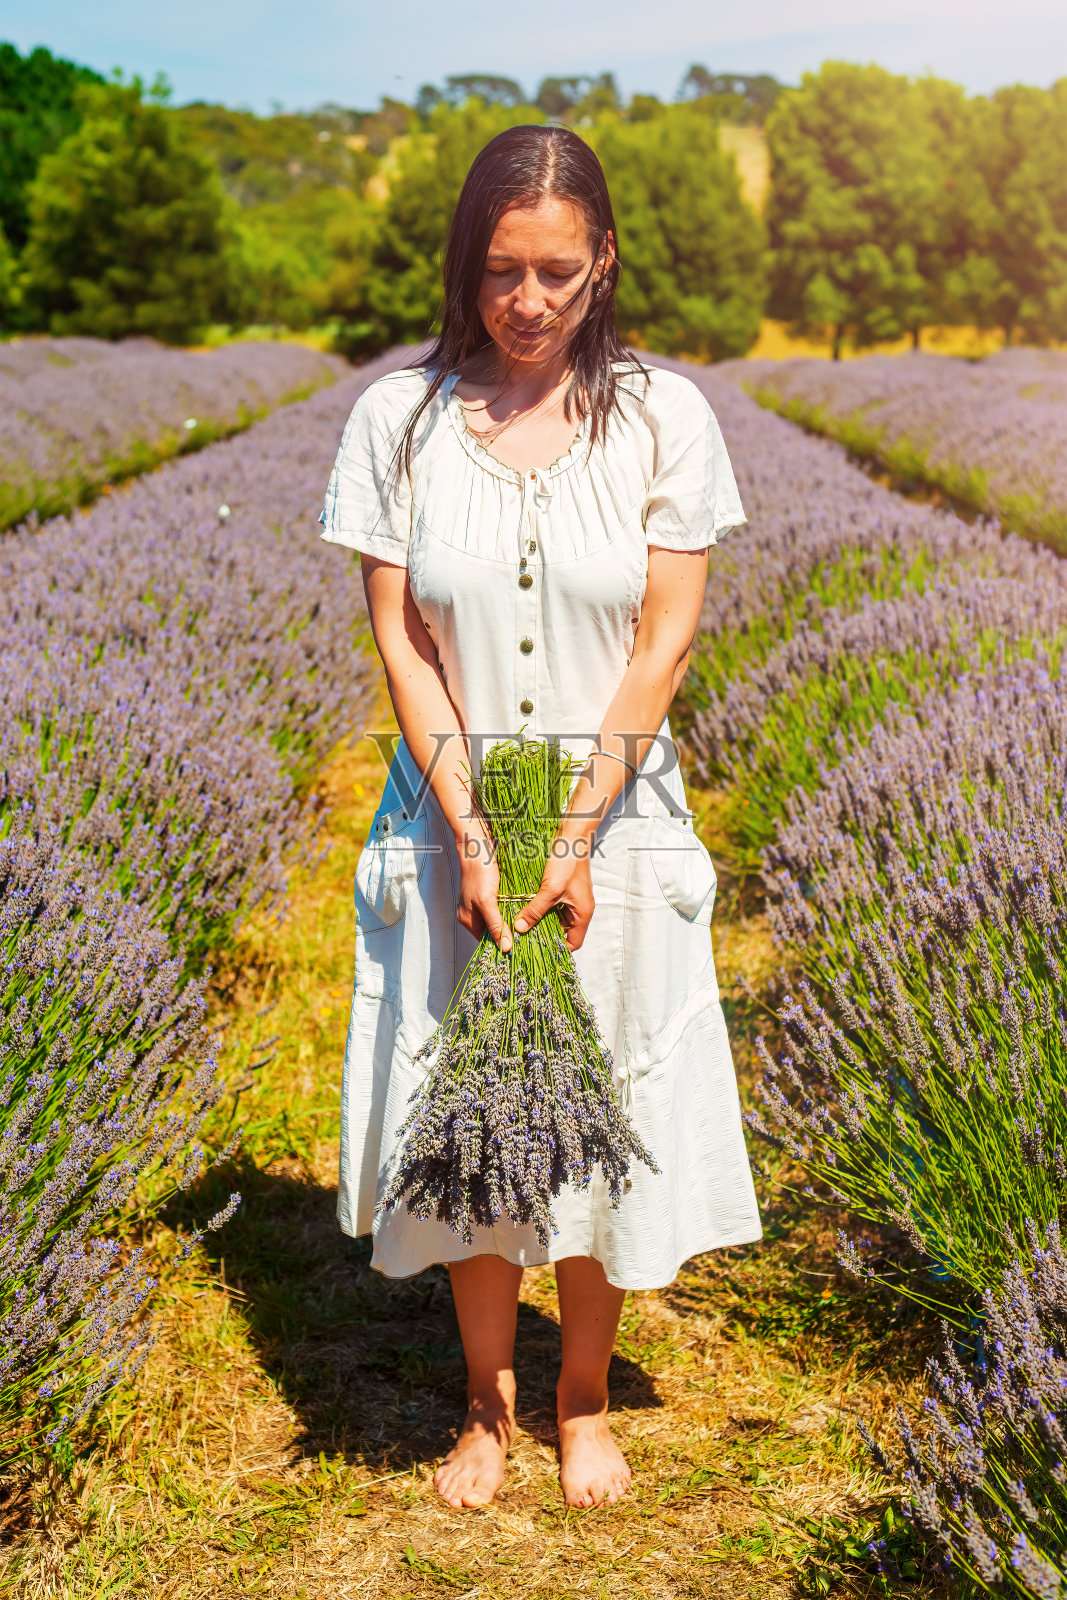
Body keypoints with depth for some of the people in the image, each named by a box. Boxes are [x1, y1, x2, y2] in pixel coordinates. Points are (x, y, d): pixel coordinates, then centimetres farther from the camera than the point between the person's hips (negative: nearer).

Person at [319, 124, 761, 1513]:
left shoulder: (664, 417, -5)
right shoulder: (397, 419, -4)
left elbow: (664, 643, -7)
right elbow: (401, 641, -5)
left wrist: (578, 840, -14)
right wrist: (472, 839, -13)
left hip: (615, 820, 0)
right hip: (451, 824, 1)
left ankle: (584, 1399, 31)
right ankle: (489, 1399, 31)